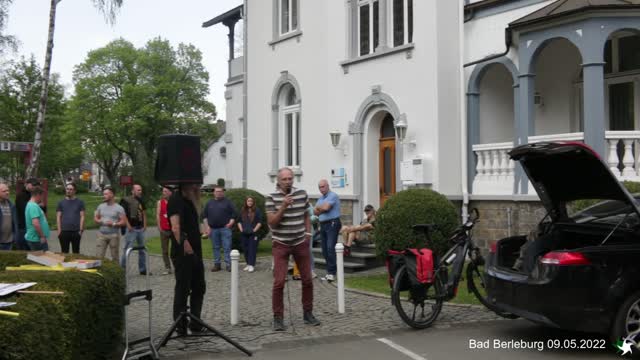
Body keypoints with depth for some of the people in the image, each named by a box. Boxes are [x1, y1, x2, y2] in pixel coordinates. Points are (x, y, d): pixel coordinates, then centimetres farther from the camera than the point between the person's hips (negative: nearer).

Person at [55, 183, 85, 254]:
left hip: (76, 231, -1)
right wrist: (59, 230, -3)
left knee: (76, 252, 8)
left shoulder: (80, 202, 4)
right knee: (64, 252, 8)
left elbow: (82, 216, 2)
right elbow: (58, 217, 5)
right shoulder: (61, 202, 7)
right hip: (64, 231, 1)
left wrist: (81, 229, -6)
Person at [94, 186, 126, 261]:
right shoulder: (101, 206, 10)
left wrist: (113, 224, -18)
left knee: (115, 257, 5)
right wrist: (101, 222, -7)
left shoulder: (119, 208, -3)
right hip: (102, 234, 3)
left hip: (114, 235, -3)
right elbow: (95, 218, 14)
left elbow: (124, 222, -6)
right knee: (99, 256, -3)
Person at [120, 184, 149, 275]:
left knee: (142, 250, 11)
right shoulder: (126, 200, -7)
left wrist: (145, 225, 10)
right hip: (131, 229, -7)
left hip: (140, 228, 7)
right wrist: (128, 225, -16)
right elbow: (123, 214, -12)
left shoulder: (141, 201, 14)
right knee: (127, 249, -6)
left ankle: (143, 269, 20)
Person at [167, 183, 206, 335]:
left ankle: (195, 324, 24)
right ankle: (181, 326, 9)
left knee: (199, 288, 14)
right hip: (183, 254, -9)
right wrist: (184, 246, -28)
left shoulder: (190, 200, 15)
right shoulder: (176, 199, -13)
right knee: (182, 289, 0)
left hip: (195, 252, 9)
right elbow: (176, 228, -24)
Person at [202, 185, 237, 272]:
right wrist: (207, 227, 2)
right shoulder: (209, 203, 11)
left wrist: (231, 223, -10)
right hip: (213, 229, 3)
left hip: (225, 228, -3)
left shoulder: (227, 202, 5)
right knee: (215, 247, 8)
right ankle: (217, 264, 15)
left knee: (227, 247, -6)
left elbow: (233, 214, 3)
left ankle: (228, 265, -4)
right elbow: (204, 216, 12)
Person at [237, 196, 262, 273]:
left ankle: (252, 265, -8)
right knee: (246, 249, 6)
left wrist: (254, 230, -10)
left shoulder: (257, 211, 0)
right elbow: (239, 221, 17)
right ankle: (248, 264, 14)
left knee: (252, 249, -8)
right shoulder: (242, 211, 12)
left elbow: (260, 222, -3)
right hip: (244, 234, 4)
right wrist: (241, 229, 3)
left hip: (253, 234, -4)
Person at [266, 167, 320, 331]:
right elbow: (271, 222, -13)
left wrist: (308, 233, 8)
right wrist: (283, 207, -24)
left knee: (307, 280, 7)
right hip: (281, 245, -3)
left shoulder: (302, 194, 2)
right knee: (279, 282, -8)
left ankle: (308, 313, 22)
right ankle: (278, 318, 4)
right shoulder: (271, 197, -8)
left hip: (301, 243, 3)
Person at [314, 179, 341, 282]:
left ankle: (332, 272, -14)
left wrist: (318, 207, 1)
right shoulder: (320, 198, 20)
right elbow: (315, 212, 11)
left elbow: (326, 207, -19)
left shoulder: (333, 196, -6)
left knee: (330, 248, -15)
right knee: (325, 250, 6)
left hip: (332, 224, -8)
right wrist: (322, 209, -7)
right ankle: (329, 272, 12)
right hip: (323, 225, 8)